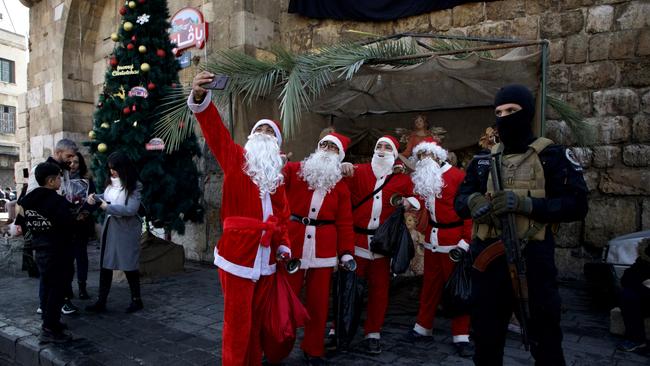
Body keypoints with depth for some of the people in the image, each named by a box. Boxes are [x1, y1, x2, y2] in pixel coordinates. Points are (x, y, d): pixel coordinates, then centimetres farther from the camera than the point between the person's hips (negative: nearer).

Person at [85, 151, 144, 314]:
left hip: (126, 230, -6)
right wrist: (95, 197, -2)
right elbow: (106, 198, 19)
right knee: (105, 265, 8)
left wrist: (107, 207, -17)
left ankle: (136, 300, 20)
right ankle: (101, 301, 18)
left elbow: (131, 209, -22)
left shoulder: (134, 186, -13)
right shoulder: (111, 182, 5)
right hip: (109, 227, 6)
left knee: (129, 265, 4)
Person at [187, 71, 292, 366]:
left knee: (257, 320, 16)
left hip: (265, 258, 5)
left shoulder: (276, 174, 15)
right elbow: (216, 131, -15)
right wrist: (200, 98, -31)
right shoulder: (236, 159, 1)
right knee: (238, 323, 1)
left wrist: (283, 245, 4)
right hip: (239, 253, -5)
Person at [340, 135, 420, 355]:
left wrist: (410, 202, -5)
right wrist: (342, 172, -24)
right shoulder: (358, 171, 4)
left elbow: (415, 198, 16)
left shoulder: (403, 178, 9)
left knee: (379, 288, 9)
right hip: (356, 239, -2)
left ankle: (373, 334, 22)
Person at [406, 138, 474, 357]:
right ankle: (424, 328, 26)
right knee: (430, 284, 14)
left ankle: (461, 337, 10)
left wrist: (466, 240, -16)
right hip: (432, 238, 6)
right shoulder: (423, 177, 11)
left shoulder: (457, 176, -10)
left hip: (454, 240, -6)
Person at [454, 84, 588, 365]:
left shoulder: (551, 156, -3)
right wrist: (473, 201, -13)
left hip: (531, 259, -4)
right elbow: (460, 200, 10)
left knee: (544, 340, 9)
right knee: (486, 337, 17)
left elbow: (576, 205, -10)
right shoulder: (485, 160, 12)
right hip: (488, 258, 5)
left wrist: (524, 203, -22)